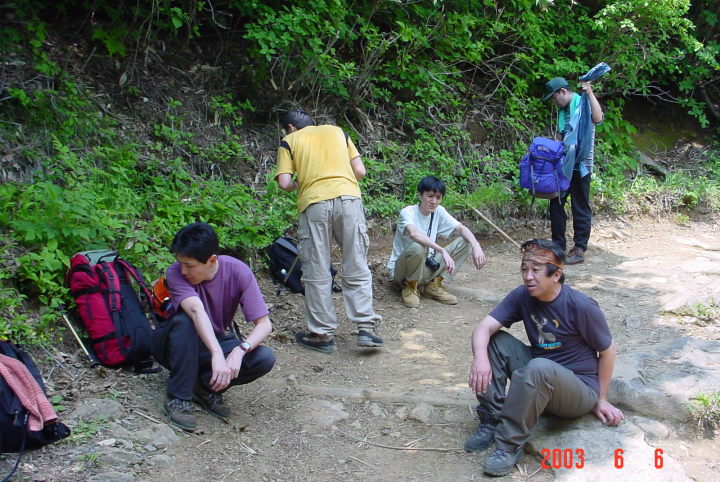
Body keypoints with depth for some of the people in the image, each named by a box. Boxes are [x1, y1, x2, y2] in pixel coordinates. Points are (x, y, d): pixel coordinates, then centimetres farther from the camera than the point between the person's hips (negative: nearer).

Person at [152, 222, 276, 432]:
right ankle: (178, 398, -25)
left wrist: (240, 349, -41)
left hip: (218, 340, 2)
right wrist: (217, 355, -56)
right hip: (176, 346, -2)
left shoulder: (238, 271, -20)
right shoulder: (175, 273, -25)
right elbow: (196, 311, -42)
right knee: (185, 320, -36)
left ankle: (205, 385, -7)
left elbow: (264, 324, -23)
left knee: (265, 358, -25)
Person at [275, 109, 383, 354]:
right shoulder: (337, 131, 23)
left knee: (317, 274, 6)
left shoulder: (289, 141, 16)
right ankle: (366, 327, 1)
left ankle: (322, 334, 11)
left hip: (314, 203, -2)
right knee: (357, 270, 7)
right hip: (349, 198, 2)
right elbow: (360, 171, 14)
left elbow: (285, 183, 3)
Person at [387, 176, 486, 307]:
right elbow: (414, 233, -39)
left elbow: (461, 228, -5)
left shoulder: (438, 211, 0)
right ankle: (410, 287, -11)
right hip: (401, 270, -6)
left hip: (427, 266, 6)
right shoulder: (407, 212, -19)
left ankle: (434, 285, -1)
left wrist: (476, 246, -25)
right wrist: (443, 251, -47)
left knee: (465, 242, -7)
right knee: (418, 247, -39)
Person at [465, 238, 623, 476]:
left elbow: (607, 351, -8)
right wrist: (480, 358, -36)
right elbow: (485, 327, -15)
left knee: (538, 368, -37)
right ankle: (491, 421, -8)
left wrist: (601, 400, -2)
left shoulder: (582, 307, -20)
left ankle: (510, 444, -24)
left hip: (580, 389, -6)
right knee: (495, 341, -11)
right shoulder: (522, 296, -7)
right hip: (539, 378, 6)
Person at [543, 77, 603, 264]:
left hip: (580, 165, -8)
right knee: (556, 203, 10)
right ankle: (558, 246, 19)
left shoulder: (583, 104, -8)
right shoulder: (563, 110, 15)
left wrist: (590, 93, -30)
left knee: (581, 208, -1)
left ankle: (579, 250, 6)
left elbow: (598, 118, -30)